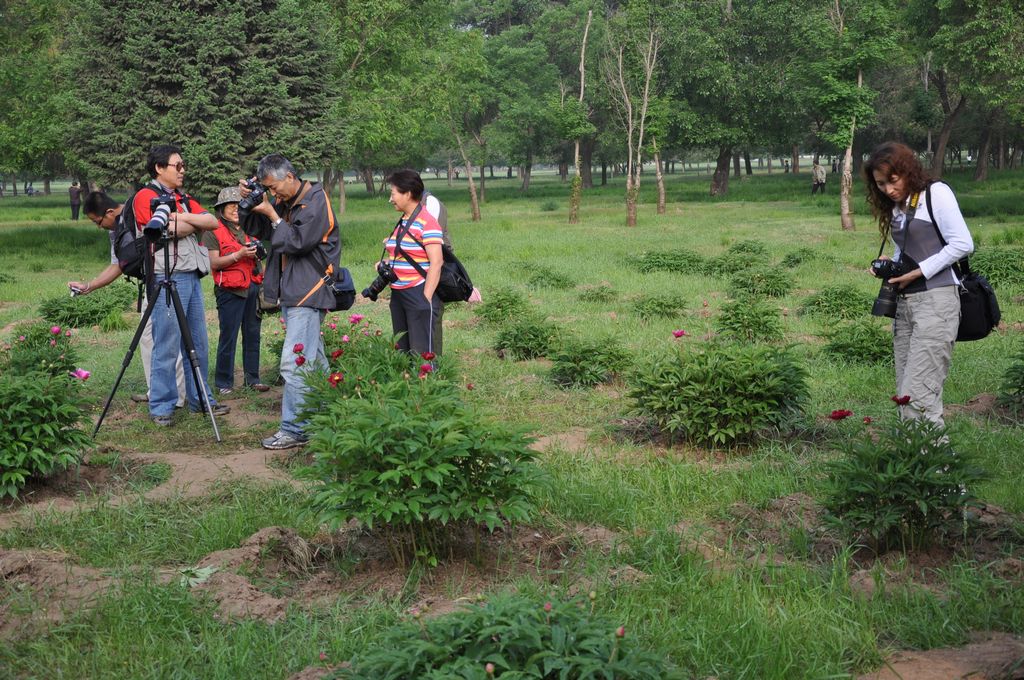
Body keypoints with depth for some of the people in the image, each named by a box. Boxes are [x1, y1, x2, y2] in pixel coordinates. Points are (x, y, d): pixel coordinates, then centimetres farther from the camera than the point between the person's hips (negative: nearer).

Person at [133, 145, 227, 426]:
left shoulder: (183, 199, 21)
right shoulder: (145, 196, -3)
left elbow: (213, 222, 7)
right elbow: (168, 229, -16)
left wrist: (184, 218, -8)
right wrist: (196, 223, 1)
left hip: (191, 276, 8)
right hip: (167, 278, -8)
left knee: (199, 344, 11)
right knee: (167, 346, -6)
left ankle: (200, 399, 20)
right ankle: (161, 408, 0)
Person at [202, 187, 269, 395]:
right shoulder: (213, 231, -1)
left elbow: (258, 255, 27)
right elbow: (213, 263, -10)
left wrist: (259, 250, 5)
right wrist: (239, 255, -18)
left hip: (252, 287, 6)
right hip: (230, 290, -6)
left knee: (253, 334, 7)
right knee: (228, 337, -3)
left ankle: (252, 378, 15)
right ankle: (223, 382, 5)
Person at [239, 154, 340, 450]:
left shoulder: (316, 202, -12)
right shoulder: (285, 202, 13)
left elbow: (298, 241, -20)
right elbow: (255, 229, 17)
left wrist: (272, 215, -14)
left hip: (308, 293, -9)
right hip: (292, 292, 9)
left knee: (294, 362, -13)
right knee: (313, 360, 16)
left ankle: (294, 430, -10)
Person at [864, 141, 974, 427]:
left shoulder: (936, 193, -2)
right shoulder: (895, 209, 18)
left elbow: (963, 244, -9)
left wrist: (918, 272, -11)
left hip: (936, 299, -8)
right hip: (903, 304, 8)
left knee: (917, 395, -16)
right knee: (906, 396, 3)